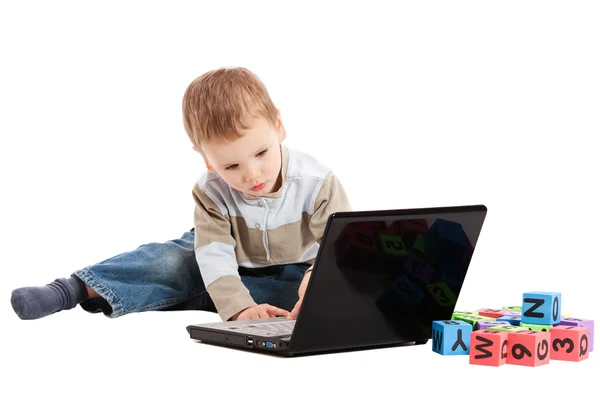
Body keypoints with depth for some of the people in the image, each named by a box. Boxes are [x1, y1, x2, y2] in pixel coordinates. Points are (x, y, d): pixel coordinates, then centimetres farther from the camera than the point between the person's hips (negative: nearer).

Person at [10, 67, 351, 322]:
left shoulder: (317, 183, -26)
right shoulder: (211, 192, -21)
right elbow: (215, 255, -31)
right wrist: (239, 306, -49)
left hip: (295, 273, -1)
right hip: (234, 266, 1)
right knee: (171, 259, -22)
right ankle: (70, 291, -21)